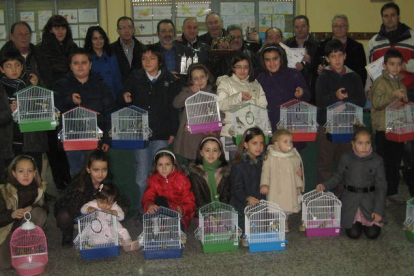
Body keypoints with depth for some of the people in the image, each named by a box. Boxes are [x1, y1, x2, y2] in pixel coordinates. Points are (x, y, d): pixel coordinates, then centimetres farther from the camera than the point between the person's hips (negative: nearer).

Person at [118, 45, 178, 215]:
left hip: (161, 134, 0)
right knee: (142, 173, 1)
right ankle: (142, 210, 11)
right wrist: (124, 98, -14)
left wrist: (173, 131, 1)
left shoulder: (168, 79, 4)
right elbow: (121, 101, 10)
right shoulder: (136, 78, 6)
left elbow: (173, 107, 5)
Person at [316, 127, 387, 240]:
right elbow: (338, 177, 11)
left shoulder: (377, 161, -8)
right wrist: (325, 185, -5)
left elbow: (381, 187, -4)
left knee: (372, 234, -9)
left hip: (369, 199, -1)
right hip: (350, 199, 1)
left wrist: (378, 210, -8)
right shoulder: (346, 158, -3)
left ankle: (365, 221, 24)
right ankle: (357, 221, 25)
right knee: (353, 233, -9)